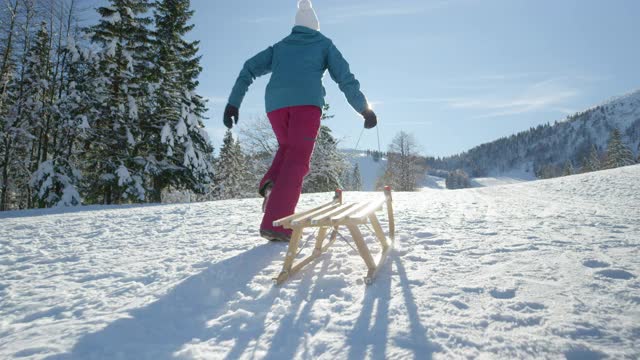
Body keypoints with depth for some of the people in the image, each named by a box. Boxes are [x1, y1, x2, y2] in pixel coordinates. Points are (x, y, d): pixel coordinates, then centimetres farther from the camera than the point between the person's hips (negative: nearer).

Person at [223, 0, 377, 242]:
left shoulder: (280, 46, 29)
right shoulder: (324, 43, 23)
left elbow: (249, 69, 19)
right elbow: (345, 78, 14)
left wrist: (233, 103, 17)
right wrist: (365, 110, 19)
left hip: (275, 102, 4)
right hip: (307, 101, -4)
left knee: (288, 148, 26)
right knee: (297, 160, -8)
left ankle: (272, 184, -5)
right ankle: (274, 223, -20)